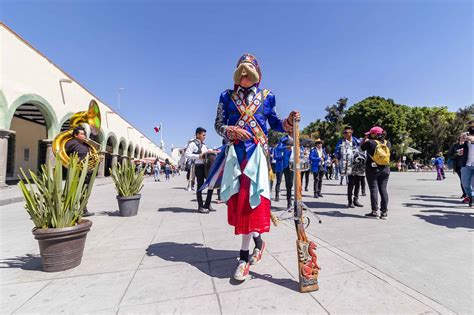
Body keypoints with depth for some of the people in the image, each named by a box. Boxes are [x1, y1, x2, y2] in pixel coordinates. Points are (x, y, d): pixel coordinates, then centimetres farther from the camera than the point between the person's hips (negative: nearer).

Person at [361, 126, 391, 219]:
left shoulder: (370, 142, -10)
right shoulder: (387, 143, 4)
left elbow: (362, 147, 7)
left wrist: (365, 138, 14)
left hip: (373, 169, -4)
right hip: (385, 169, 4)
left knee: (374, 189, 0)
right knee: (383, 189, 7)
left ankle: (374, 211, 1)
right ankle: (384, 212, 9)